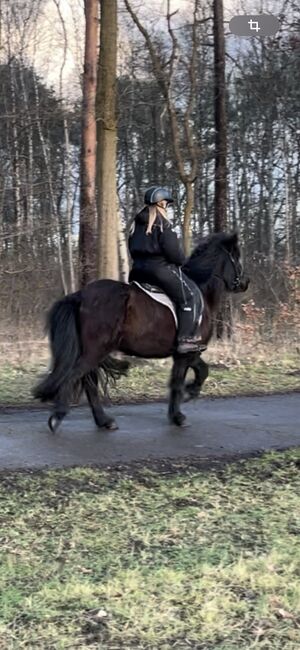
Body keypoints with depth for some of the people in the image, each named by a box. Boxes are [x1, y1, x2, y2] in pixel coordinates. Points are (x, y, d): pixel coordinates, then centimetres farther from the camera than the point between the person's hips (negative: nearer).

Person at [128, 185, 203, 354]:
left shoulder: (137, 223, 14)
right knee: (191, 295, -1)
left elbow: (133, 249, 18)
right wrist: (181, 261, 5)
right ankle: (186, 339, -9)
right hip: (161, 268, -8)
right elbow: (173, 251, -14)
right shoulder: (162, 223, -10)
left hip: (138, 269, 8)